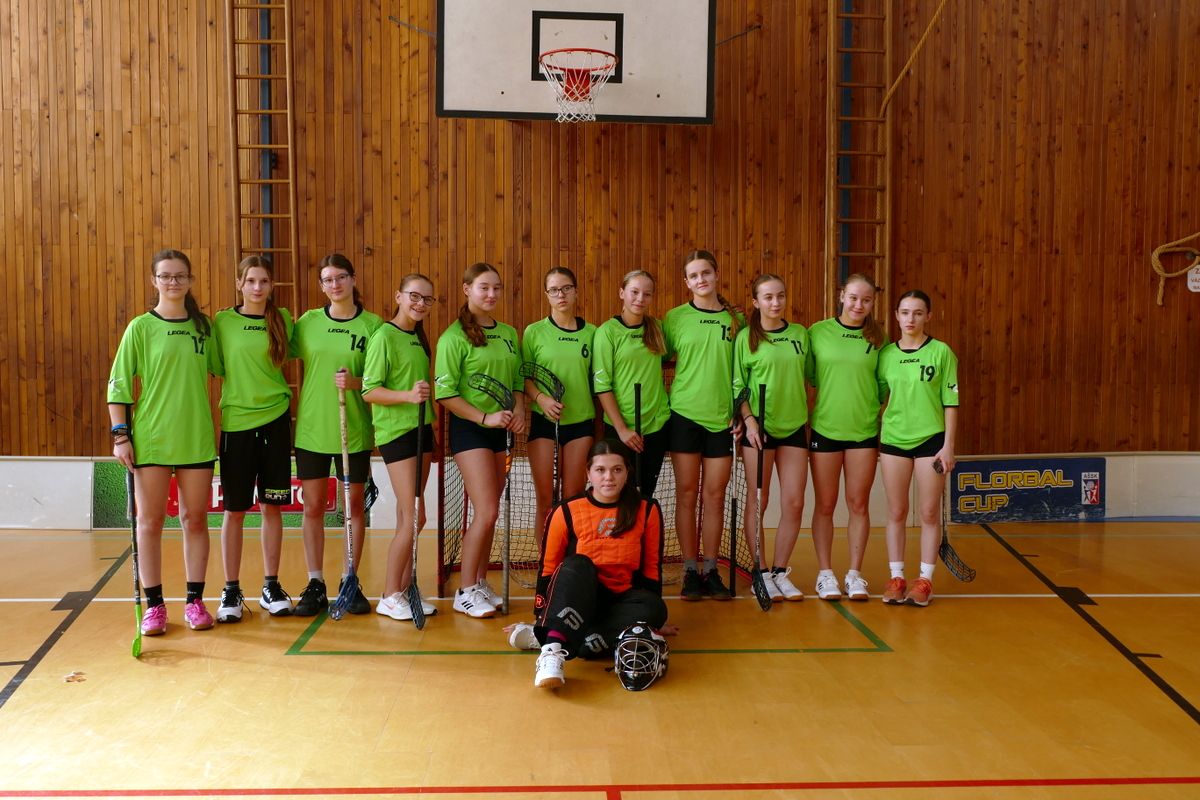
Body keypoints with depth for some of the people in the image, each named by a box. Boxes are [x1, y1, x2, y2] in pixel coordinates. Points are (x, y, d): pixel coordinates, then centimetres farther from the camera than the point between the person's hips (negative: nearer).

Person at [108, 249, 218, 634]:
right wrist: (120, 434, -6)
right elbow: (118, 383, -2)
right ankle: (154, 605, 14)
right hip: (150, 438, -2)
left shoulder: (204, 326, 6)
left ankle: (195, 601, 16)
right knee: (150, 521, 4)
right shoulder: (140, 327, -2)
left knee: (195, 519, 7)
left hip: (196, 438, 2)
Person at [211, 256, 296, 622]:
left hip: (276, 420, 1)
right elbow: (215, 370, 4)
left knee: (271, 506, 7)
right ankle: (231, 591, 16)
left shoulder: (282, 318, 4)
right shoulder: (223, 321, 0)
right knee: (235, 509, 4)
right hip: (236, 422, -1)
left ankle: (271, 587, 19)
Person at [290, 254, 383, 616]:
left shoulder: (373, 324, -1)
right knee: (313, 507, 6)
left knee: (354, 506, 6)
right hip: (312, 427, 2)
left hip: (355, 431, -1)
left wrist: (355, 382, -18)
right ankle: (315, 585, 17)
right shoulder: (308, 322, 4)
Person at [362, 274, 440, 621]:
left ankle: (404, 589, 19)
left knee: (408, 517, 10)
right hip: (395, 431, -7)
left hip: (421, 428, 8)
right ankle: (389, 597, 5)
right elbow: (369, 391, -15)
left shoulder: (419, 337, 13)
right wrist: (407, 395, -27)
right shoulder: (384, 336, -10)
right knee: (413, 518, -8)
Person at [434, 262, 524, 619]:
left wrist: (518, 410, -2)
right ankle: (466, 592, 4)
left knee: (489, 513, 11)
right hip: (469, 429, -6)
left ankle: (480, 583, 24)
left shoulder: (509, 333, 11)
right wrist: (485, 417, -19)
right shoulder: (454, 337, -8)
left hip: (501, 430, 6)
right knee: (487, 512, -10)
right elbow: (446, 394, -12)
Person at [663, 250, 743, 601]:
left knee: (715, 496, 4)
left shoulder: (736, 319, 6)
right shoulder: (675, 317, 2)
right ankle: (690, 571, 12)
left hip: (722, 417, 1)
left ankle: (711, 571, 15)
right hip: (685, 414, -1)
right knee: (687, 494, 2)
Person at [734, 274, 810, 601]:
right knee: (757, 502, 1)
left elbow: (806, 379, 17)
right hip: (759, 427, -3)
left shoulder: (801, 334, 9)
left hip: (794, 427, 4)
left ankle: (780, 572, 15)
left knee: (794, 503, 1)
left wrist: (808, 421, 14)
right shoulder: (746, 337, -2)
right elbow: (737, 385, -1)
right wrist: (749, 420, -12)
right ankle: (761, 573, 12)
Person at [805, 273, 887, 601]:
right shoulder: (818, 332, 0)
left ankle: (855, 574, 17)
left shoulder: (878, 338, 4)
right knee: (825, 505, 5)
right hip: (824, 429, -1)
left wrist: (882, 425, 2)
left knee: (859, 505, 5)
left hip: (864, 431, 1)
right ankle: (825, 573, 16)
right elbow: (808, 376, 6)